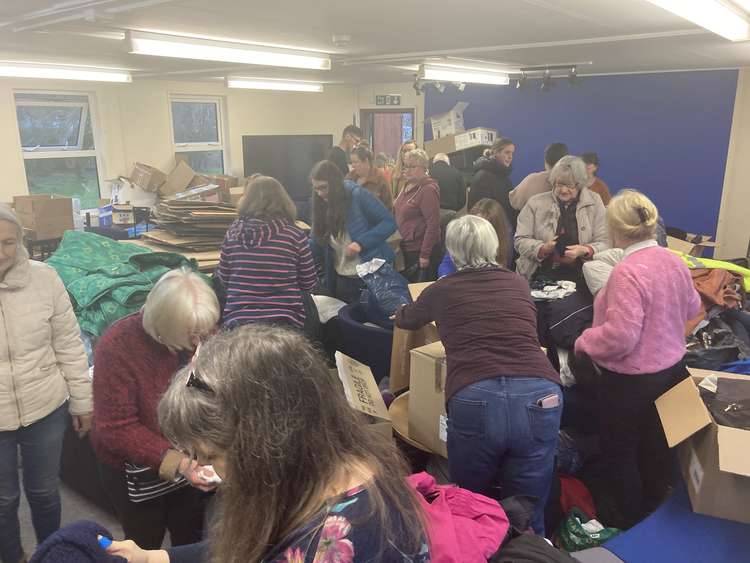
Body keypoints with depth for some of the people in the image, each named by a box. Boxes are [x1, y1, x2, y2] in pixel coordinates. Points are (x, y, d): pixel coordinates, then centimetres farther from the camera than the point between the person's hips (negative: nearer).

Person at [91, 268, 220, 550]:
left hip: (191, 464, 3)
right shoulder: (118, 346, -26)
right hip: (136, 471, -3)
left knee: (192, 541, 22)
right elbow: (116, 429, -26)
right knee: (146, 547, 21)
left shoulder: (204, 334, -15)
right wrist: (176, 463, -34)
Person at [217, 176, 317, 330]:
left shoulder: (233, 232, -1)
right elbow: (309, 284, 2)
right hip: (285, 322, -1)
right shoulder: (295, 236, -8)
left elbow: (223, 280, 9)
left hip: (237, 322, 2)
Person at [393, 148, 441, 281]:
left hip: (420, 250, -9)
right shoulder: (409, 187, 11)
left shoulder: (428, 189, -16)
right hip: (407, 248, 9)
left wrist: (425, 254, -22)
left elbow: (433, 224, -20)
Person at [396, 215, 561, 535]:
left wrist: (399, 315, 61)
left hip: (475, 401, -1)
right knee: (526, 519, 14)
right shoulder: (519, 284, 20)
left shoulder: (442, 290, 14)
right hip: (538, 398, 2)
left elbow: (406, 321, 36)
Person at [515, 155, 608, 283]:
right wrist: (544, 248, -16)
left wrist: (584, 251, -16)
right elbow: (520, 241, 3)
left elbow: (604, 243, 5)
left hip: (579, 277, 1)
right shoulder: (535, 203, 5)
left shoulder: (594, 203, 8)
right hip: (540, 275, 0)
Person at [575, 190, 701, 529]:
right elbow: (692, 308, 13)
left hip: (630, 380, -8)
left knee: (619, 453, 12)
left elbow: (621, 336, -30)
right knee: (655, 448, 25)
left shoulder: (627, 273, -28)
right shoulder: (674, 261, -2)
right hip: (672, 369, 8)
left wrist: (584, 342, -13)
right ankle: (655, 517, 44)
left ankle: (633, 528, 26)